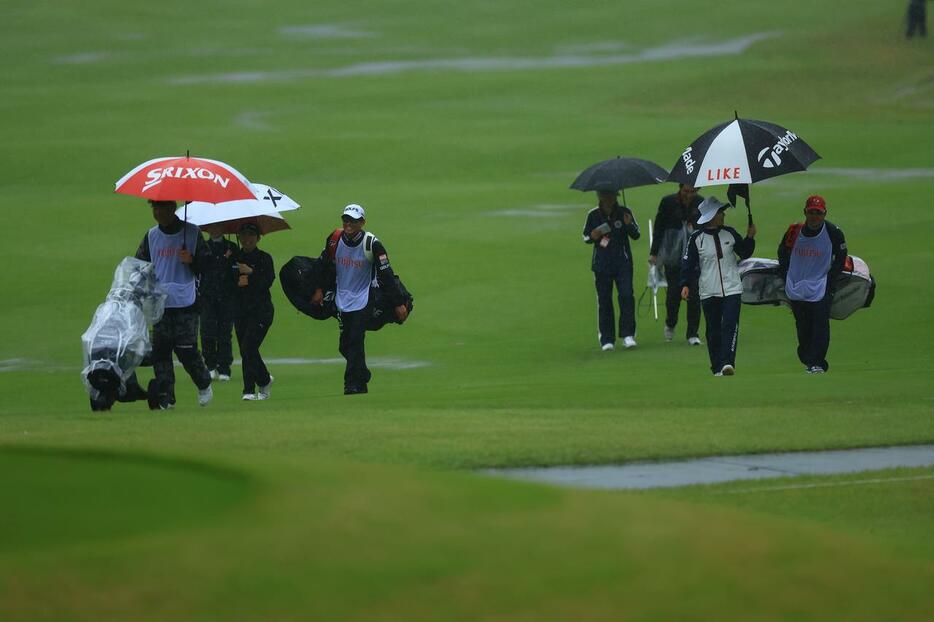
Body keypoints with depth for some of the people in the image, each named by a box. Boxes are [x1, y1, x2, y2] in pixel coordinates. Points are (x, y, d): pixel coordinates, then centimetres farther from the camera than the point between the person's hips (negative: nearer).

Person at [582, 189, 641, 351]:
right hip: (602, 264, 1)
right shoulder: (593, 215, 3)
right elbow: (585, 236, 13)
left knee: (626, 295, -12)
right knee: (604, 301, 2)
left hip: (623, 263, -1)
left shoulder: (624, 213, 0)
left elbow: (636, 235, 4)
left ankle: (628, 335, -8)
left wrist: (629, 225, -17)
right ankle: (606, 339, 9)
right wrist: (592, 237, -10)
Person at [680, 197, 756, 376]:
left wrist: (750, 237, -2)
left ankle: (727, 363, -20)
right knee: (713, 330, 5)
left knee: (730, 325, -14)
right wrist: (685, 284, -13)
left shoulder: (730, 233, 5)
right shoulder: (697, 239, -3)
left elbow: (744, 253, 14)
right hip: (709, 292, -1)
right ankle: (717, 368, 12)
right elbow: (688, 263, -2)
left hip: (732, 288, 1)